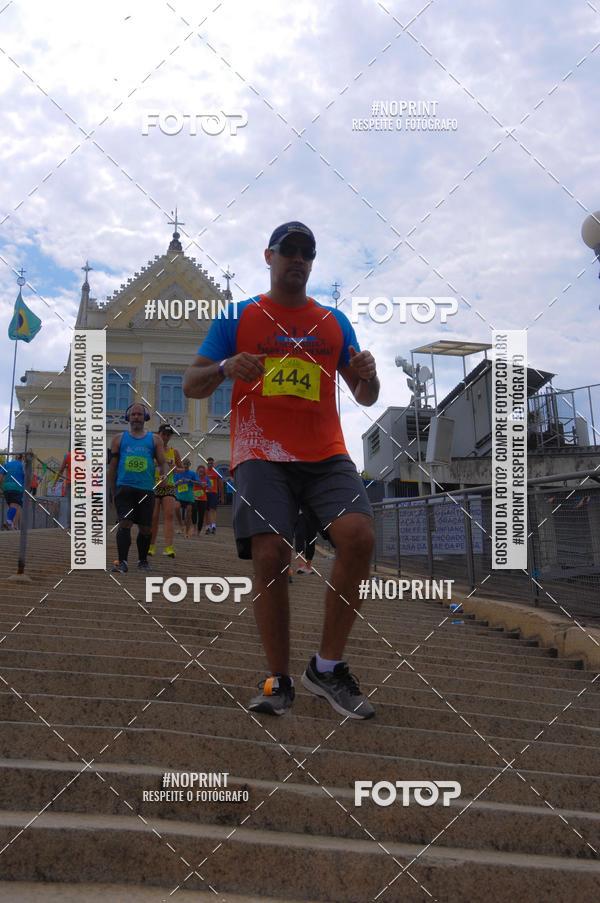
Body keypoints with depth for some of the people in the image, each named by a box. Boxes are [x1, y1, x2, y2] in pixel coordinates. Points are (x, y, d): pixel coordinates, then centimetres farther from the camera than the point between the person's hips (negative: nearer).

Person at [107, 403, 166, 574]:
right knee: (125, 523, -15)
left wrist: (163, 475, -16)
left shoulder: (154, 439, 11)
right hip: (124, 487, -1)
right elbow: (113, 465, 12)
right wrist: (112, 490, 9)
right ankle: (122, 562, -17)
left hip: (146, 489, 1)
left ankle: (143, 561, 24)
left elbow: (162, 462, 6)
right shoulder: (119, 438, 11)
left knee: (145, 528, 6)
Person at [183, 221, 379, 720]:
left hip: (326, 455, 2)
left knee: (359, 536, -21)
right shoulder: (236, 318, 11)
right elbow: (191, 385, 7)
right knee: (271, 557, -17)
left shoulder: (335, 321, 17)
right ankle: (279, 680, 1)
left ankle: (327, 667, -5)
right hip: (261, 455, -2)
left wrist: (368, 375, -6)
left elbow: (366, 398, 18)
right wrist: (226, 367, -15)